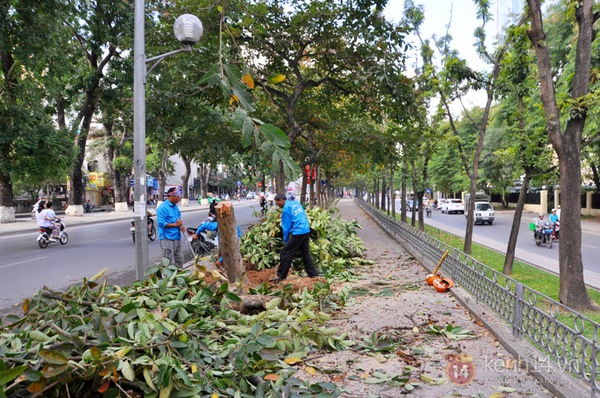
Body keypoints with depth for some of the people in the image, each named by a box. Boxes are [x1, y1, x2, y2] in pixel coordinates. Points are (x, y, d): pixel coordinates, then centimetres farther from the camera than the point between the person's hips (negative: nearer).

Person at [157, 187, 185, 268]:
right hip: (167, 238, -9)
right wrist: (176, 224, -17)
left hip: (177, 237, 9)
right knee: (170, 262, -8)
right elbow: (161, 223, -20)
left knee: (179, 259, 18)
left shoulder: (175, 207, 13)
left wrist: (181, 226, 0)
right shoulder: (163, 207, -13)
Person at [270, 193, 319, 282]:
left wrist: (285, 240, 7)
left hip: (298, 233, -8)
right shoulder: (296, 203, 15)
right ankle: (314, 274, 18)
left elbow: (286, 226, -4)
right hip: (307, 231, 8)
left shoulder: (286, 208, -7)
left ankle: (281, 276, 2)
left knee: (285, 253, 0)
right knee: (306, 253, 17)